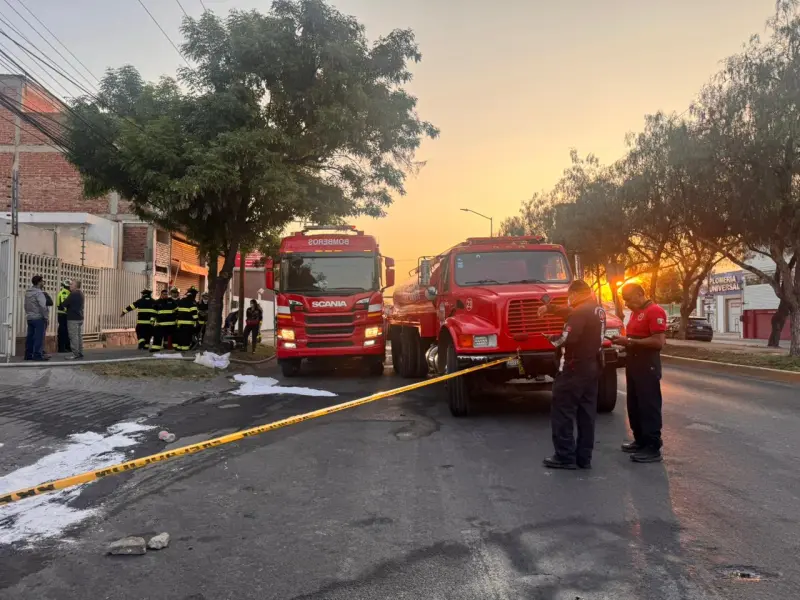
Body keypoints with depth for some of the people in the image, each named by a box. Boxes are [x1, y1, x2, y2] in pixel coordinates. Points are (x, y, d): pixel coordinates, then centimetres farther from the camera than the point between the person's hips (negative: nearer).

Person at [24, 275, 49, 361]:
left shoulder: (28, 292, 14)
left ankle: (28, 354, 12)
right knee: (39, 337, -6)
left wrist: (28, 314, 20)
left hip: (29, 318, 9)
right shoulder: (39, 292, -14)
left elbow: (26, 305, 17)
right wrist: (46, 317, -13)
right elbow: (43, 306, -20)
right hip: (38, 318, -9)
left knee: (30, 337, 10)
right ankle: (37, 355, -8)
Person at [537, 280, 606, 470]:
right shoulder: (598, 310, 13)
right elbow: (571, 313, 27)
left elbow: (567, 338, -27)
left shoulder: (581, 311, -18)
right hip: (592, 368, 10)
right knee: (587, 413, 11)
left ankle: (565, 457, -1)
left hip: (574, 369, -9)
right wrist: (550, 308, 22)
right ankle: (584, 458, 14)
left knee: (562, 412, -2)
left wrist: (553, 339, -8)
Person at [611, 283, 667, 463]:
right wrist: (624, 341, 8)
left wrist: (630, 341, -23)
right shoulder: (635, 312, 16)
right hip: (634, 364, 10)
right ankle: (640, 441, 25)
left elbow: (659, 341, -23)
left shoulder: (655, 311, -15)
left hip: (647, 366, -10)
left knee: (649, 406, -6)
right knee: (634, 405, 15)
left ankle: (653, 448, -2)